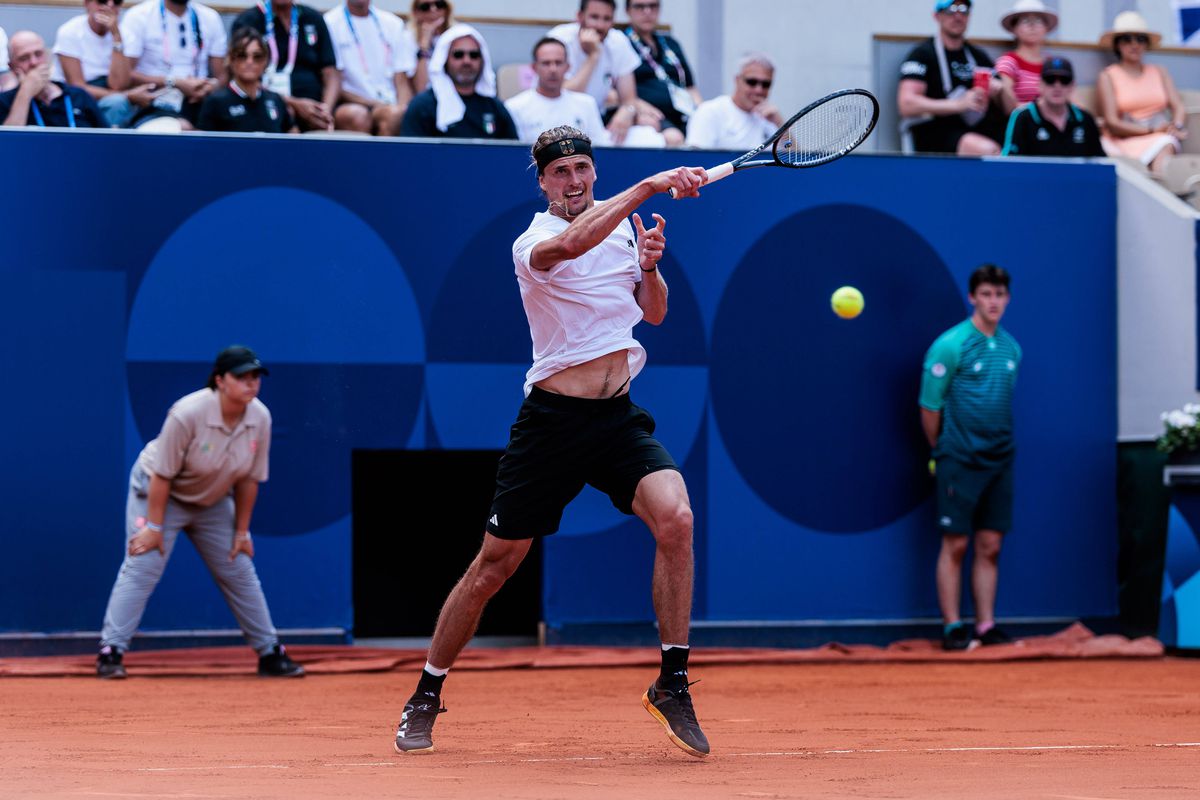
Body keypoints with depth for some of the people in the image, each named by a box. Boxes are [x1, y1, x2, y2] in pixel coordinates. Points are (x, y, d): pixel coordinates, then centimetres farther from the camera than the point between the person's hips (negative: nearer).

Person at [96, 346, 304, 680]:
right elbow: (162, 475, -25)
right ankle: (110, 651, -16)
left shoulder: (260, 418, -16)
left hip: (213, 501, 6)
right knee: (140, 569, -16)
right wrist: (154, 526, -23)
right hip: (159, 493, -5)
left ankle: (270, 653, 16)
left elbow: (248, 480, -5)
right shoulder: (188, 414, -32)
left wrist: (242, 531, -1)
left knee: (240, 574, 8)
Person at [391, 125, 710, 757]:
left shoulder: (621, 224, 11)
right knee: (495, 565, 1)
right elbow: (571, 243, -35)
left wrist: (651, 267, -2)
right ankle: (426, 696, 20)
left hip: (619, 415, 4)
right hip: (553, 416, -4)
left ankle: (671, 683, -12)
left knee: (675, 519, -22)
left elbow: (654, 312, 20)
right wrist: (649, 186, -40)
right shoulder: (532, 242, -10)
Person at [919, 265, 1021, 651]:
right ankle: (952, 627, 2)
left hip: (1000, 460, 5)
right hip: (960, 461, -5)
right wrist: (942, 450, 3)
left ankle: (986, 626, 11)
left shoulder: (1011, 347, 9)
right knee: (955, 545, -2)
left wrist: (1000, 443, 15)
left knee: (990, 546, 6)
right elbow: (929, 406, -5)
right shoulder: (950, 345, -10)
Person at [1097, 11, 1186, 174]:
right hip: (1126, 141, -3)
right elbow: (1112, 124, -1)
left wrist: (1177, 127, -15)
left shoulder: (1160, 73, 23)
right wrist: (1152, 130, -14)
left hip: (1161, 135, 3)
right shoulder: (1108, 76, 9)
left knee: (1166, 145, -36)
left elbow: (1179, 108, 11)